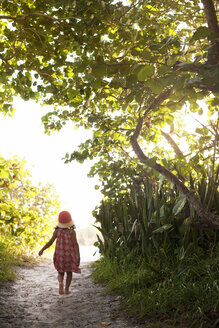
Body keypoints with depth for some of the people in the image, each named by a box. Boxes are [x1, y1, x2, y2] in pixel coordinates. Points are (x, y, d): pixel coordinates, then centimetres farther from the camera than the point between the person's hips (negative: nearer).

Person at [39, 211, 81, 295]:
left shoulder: (57, 231, -6)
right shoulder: (72, 232, -10)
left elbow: (50, 242, -7)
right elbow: (75, 244, -15)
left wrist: (42, 250, 3)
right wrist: (78, 256, -14)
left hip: (59, 255, 1)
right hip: (70, 255, -1)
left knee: (60, 272, 16)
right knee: (69, 272, 16)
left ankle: (61, 283, -11)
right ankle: (66, 289, 14)